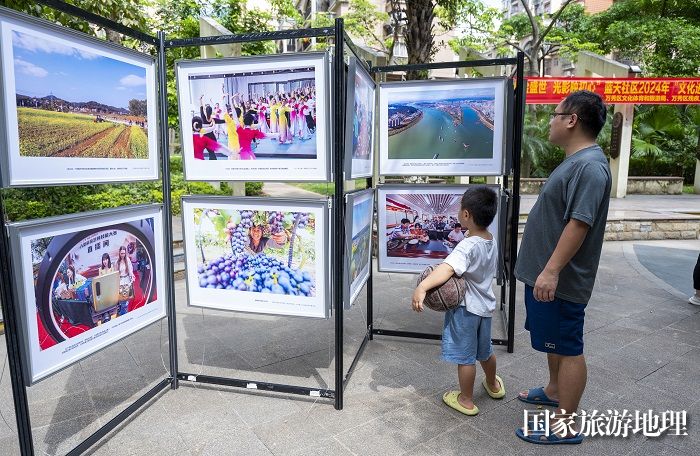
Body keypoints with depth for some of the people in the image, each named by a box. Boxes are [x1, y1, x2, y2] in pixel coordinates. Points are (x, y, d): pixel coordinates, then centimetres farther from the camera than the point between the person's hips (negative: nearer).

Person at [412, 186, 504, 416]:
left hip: (465, 308, -9)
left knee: (465, 356, 8)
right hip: (485, 305, 9)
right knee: (485, 350, 29)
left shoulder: (468, 246, -27)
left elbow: (447, 269, -44)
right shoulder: (491, 241, 1)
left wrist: (422, 287, -55)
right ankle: (493, 385, 50)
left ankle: (466, 400, 24)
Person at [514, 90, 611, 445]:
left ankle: (565, 425, 14)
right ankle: (554, 391, 42)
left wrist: (551, 271, -29)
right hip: (545, 273, 10)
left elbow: (579, 223, -28)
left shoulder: (590, 166, -20)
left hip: (559, 279, -10)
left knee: (567, 347, 1)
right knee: (553, 341, 23)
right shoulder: (575, 161, 13)